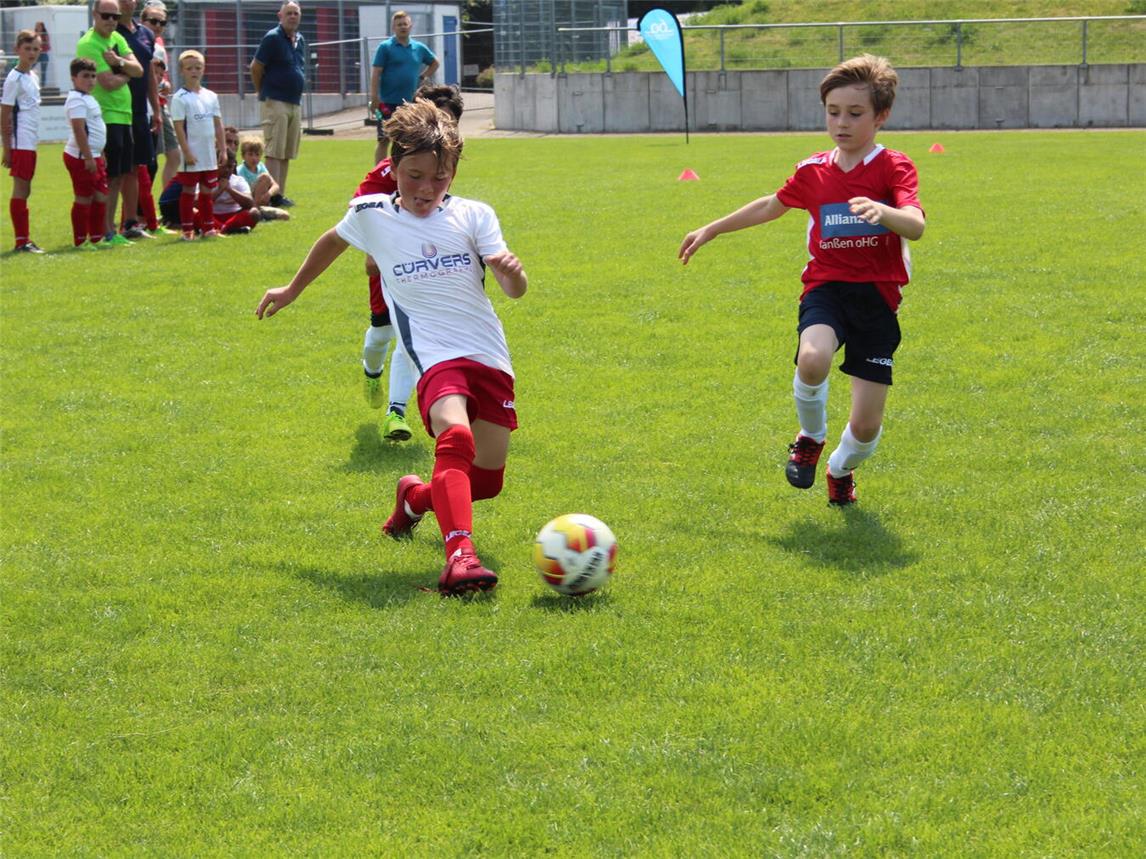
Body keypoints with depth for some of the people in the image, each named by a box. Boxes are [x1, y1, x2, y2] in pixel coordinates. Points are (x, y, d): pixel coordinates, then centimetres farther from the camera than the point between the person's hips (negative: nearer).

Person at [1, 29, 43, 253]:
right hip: (20, 142, -8)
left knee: (24, 190, 10)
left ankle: (23, 239, 14)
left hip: (31, 143, 8)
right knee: (21, 189, -6)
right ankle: (21, 240, -5)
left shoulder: (32, 77, 15)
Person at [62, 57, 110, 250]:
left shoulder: (89, 99, 17)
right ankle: (80, 240, 1)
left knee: (101, 197, 11)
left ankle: (96, 237, 17)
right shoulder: (77, 100, -15)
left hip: (93, 157, 10)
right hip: (81, 157, -10)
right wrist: (88, 158, -25)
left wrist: (100, 155, 26)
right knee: (84, 198, -4)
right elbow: (79, 130, -22)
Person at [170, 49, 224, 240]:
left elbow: (218, 124, 13)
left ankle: (208, 228, 18)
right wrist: (187, 152, -16)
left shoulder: (211, 96, 9)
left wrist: (222, 148, 8)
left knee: (208, 191, 11)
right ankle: (187, 230, 5)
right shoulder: (180, 98, -8)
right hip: (192, 155, -5)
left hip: (209, 154, 5)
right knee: (189, 191, 0)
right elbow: (179, 127, -12)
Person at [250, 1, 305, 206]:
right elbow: (255, 68, -7)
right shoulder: (272, 38, -9)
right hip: (275, 103, -8)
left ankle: (281, 194, 14)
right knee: (274, 151, -9)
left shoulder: (301, 41, 13)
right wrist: (263, 93, 3)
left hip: (295, 103, 8)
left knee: (287, 153, 9)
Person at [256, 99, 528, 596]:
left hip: (491, 360, 3)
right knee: (455, 437, -33)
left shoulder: (473, 216, 4)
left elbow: (516, 291, -3)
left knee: (487, 479, 3)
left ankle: (414, 497, 37)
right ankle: (459, 555, -49)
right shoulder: (371, 215, 4)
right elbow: (333, 241, 27)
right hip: (436, 359, -3)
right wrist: (293, 290, 38)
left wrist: (511, 271, -27)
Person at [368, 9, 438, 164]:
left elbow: (435, 63, 27)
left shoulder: (419, 48, 9)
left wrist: (422, 77, 13)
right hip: (388, 103, -4)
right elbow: (375, 74, -7)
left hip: (410, 102, 4)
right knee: (384, 139, -6)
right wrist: (374, 99, -15)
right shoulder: (385, 47, -3)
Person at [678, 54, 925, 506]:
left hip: (877, 298, -2)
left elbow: (915, 226, -22)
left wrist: (881, 210, -44)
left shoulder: (893, 168, -4)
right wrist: (711, 230, 33)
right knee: (812, 359, -34)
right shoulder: (813, 171, 8)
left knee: (866, 426, -4)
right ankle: (811, 438, -1)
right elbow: (773, 205, 28)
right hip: (825, 287, 2)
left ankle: (841, 468, 34)